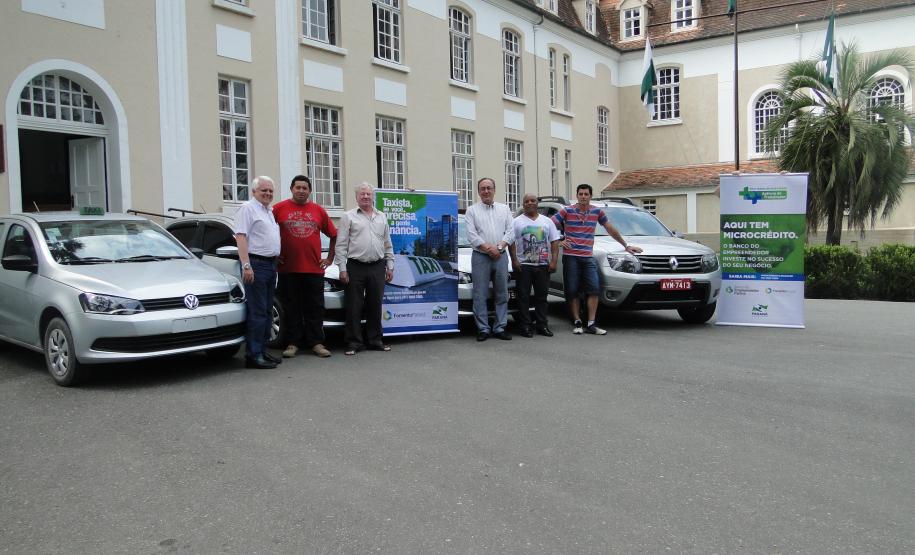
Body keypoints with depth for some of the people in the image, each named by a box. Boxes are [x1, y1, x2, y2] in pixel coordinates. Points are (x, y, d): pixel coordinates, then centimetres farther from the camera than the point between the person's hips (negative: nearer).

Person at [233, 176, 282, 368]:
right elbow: (241, 237, -14)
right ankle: (253, 355, -8)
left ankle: (262, 351, 17)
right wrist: (246, 265, -23)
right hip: (256, 264, -9)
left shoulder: (270, 212, 22)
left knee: (266, 311, 11)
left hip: (271, 264, 9)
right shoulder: (248, 208, -5)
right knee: (257, 312, -10)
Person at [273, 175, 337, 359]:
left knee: (315, 308, 5)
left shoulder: (318, 210, 8)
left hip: (314, 268, 2)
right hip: (288, 269, -1)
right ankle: (292, 343, 14)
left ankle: (316, 343, 12)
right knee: (292, 308, 6)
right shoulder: (279, 208, 1)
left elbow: (334, 235, 14)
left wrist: (330, 258, 9)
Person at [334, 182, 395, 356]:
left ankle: (375, 340, 19)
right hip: (355, 267, -4)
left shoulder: (382, 217, 15)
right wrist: (342, 269, -9)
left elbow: (388, 245, 18)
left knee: (375, 306, 9)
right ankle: (354, 343, 7)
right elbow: (341, 245, -2)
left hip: (377, 267, 4)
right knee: (354, 307, -1)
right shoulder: (349, 216, 2)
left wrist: (390, 266, 11)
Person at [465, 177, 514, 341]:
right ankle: (483, 329, 3)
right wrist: (488, 248, -14)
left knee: (502, 294, 5)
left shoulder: (504, 209, 14)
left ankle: (500, 328, 11)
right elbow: (471, 234, -5)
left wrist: (499, 247, -11)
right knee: (480, 295, -4)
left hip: (501, 256, 3)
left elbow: (510, 232, 5)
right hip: (480, 257, -2)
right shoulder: (472, 210, 6)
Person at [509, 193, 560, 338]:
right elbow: (511, 242, 0)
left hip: (543, 265, 3)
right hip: (523, 265, -2)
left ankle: (542, 325, 13)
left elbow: (554, 242, 8)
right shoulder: (517, 222, 6)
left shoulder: (547, 221, 12)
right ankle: (524, 326, 3)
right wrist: (514, 260, -12)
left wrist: (554, 261, -3)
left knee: (542, 296, 6)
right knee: (523, 297, -1)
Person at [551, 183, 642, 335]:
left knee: (594, 290, -8)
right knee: (573, 291, -1)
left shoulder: (597, 212, 10)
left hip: (588, 257, 2)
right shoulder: (567, 211, 1)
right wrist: (558, 242, -8)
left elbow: (611, 229, 19)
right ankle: (577, 323, 11)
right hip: (570, 256, -2)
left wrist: (626, 245, 23)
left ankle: (591, 325, -4)